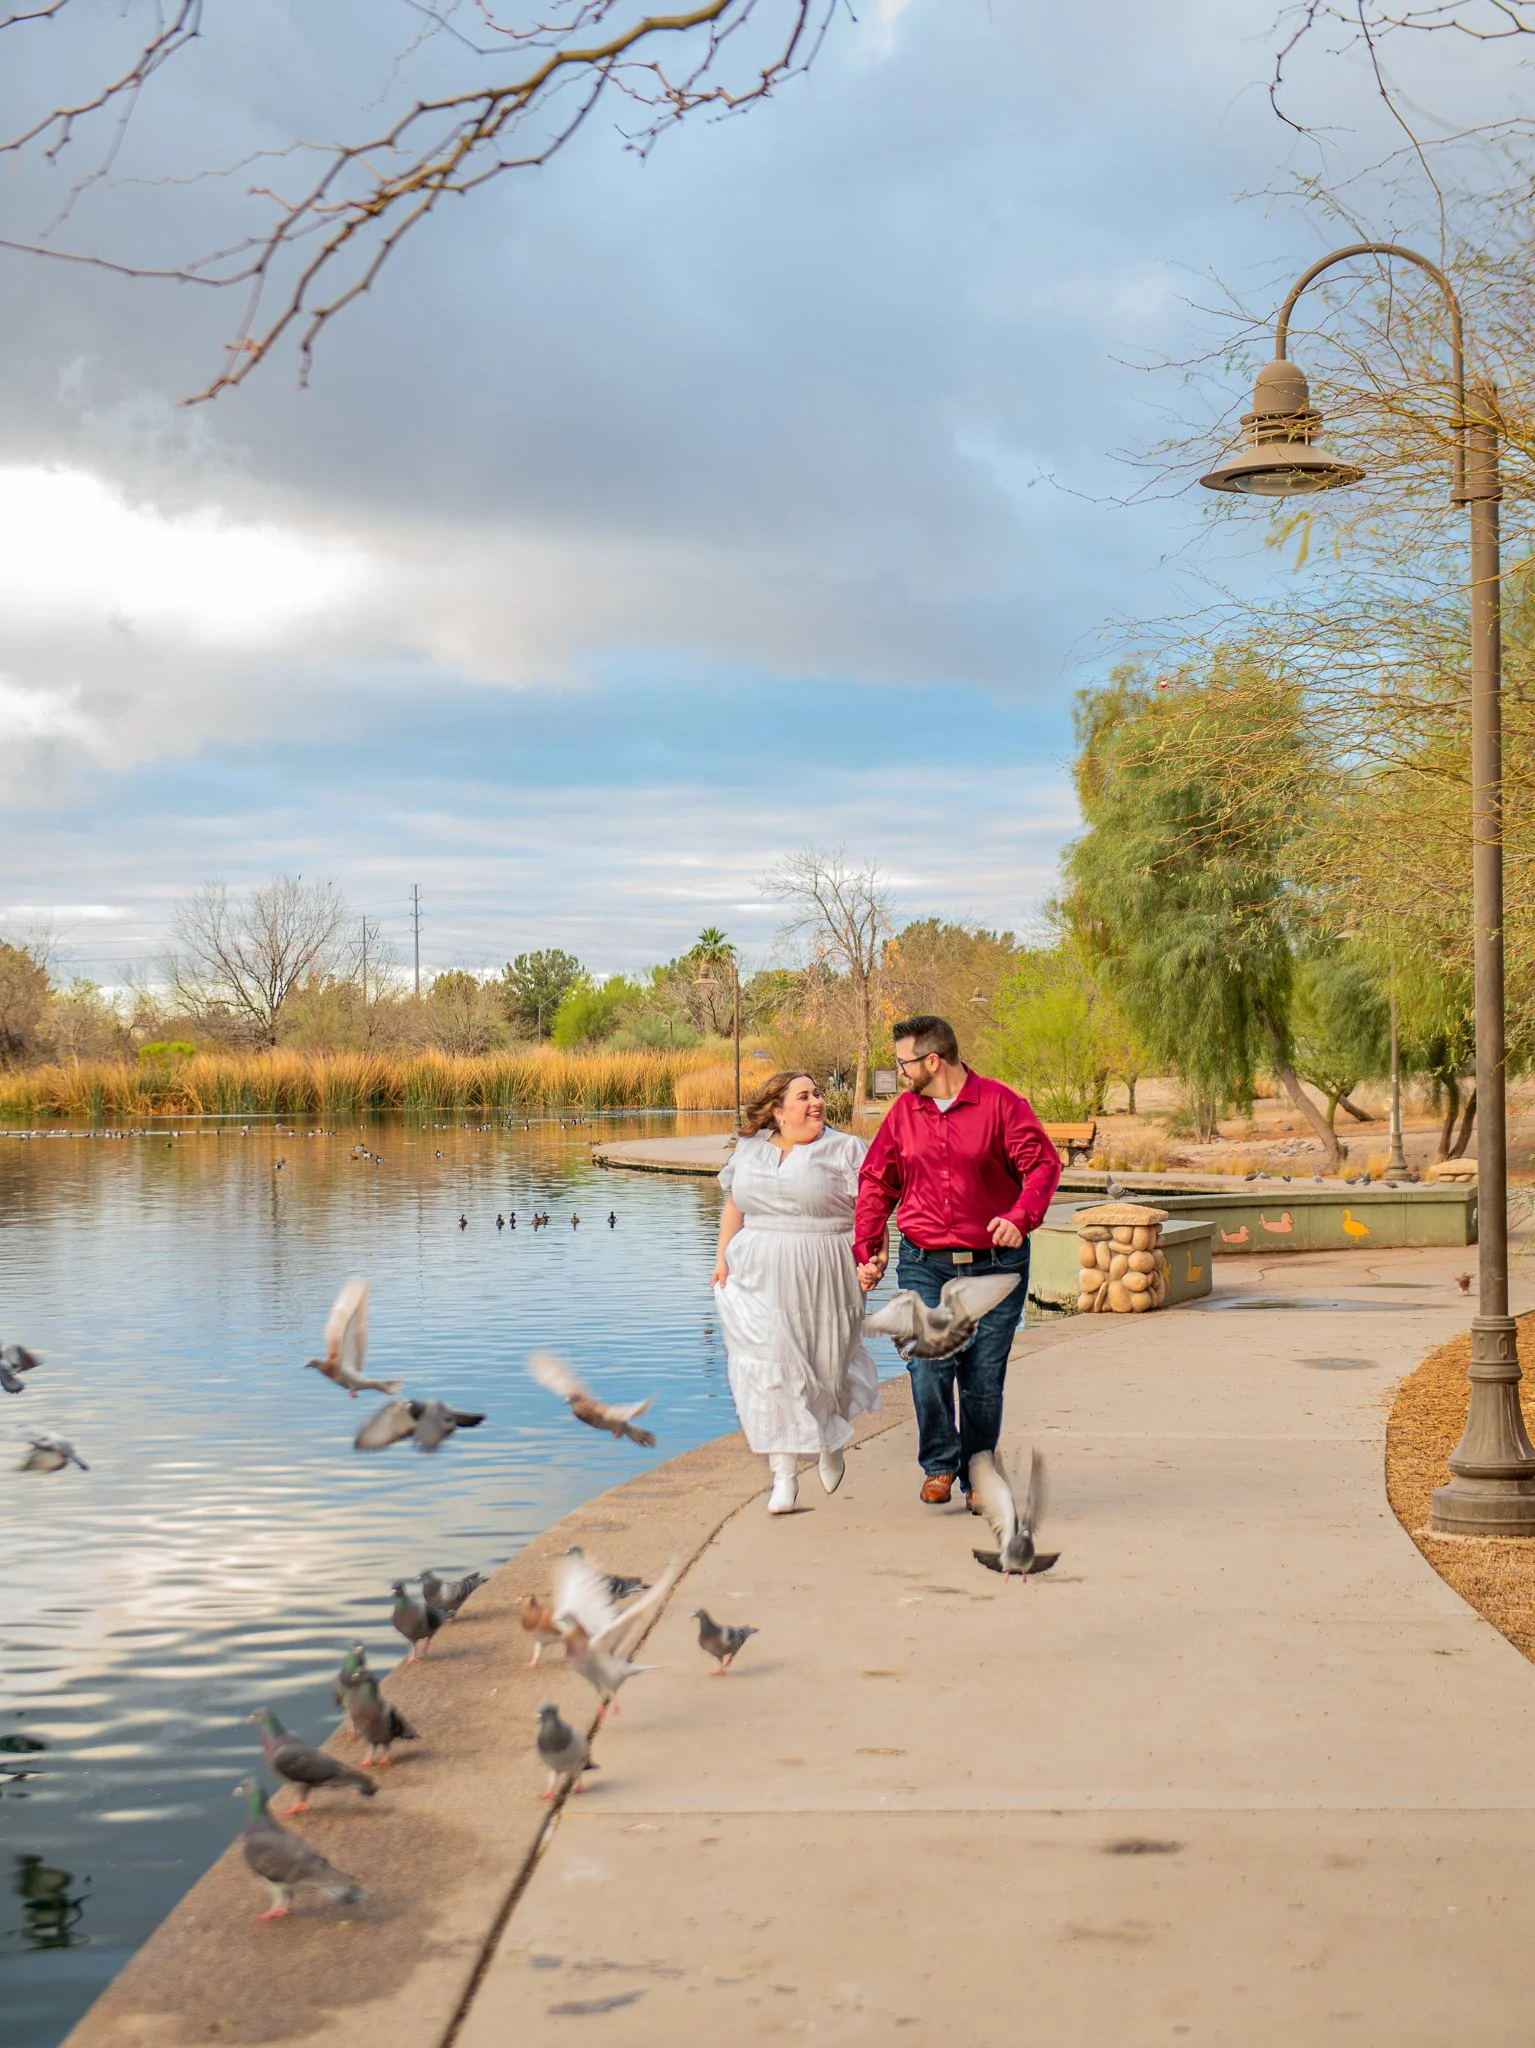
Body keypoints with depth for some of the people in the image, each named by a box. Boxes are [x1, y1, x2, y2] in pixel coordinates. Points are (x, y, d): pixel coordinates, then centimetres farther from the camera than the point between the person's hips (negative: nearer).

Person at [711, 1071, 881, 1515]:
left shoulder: (844, 1149, -1)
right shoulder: (749, 1150, 11)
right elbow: (734, 1207, 16)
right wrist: (722, 1257, 7)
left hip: (823, 1282, -3)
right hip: (760, 1280, 3)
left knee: (824, 1366, 7)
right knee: (767, 1373, -3)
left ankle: (831, 1443, 39)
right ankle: (784, 1474, 3)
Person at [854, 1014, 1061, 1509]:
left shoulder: (1000, 1104, -4)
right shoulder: (903, 1112, 8)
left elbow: (1043, 1163, -9)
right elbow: (876, 1183, 14)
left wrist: (1021, 1216, -26)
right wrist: (866, 1250, 5)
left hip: (995, 1263, -2)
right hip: (925, 1264, 2)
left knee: (983, 1377, 2)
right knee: (929, 1364, -14)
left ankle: (978, 1477, 20)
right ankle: (938, 1465, 6)